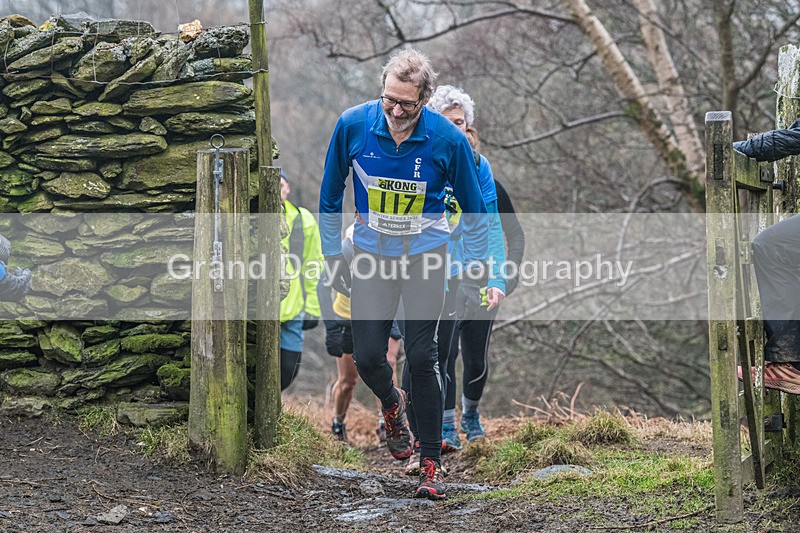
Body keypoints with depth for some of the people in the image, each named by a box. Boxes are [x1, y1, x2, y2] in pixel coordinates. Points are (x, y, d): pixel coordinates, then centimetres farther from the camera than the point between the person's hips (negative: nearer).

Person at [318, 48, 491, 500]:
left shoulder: (449, 140, -17)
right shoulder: (353, 125, -13)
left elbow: (475, 208, -1)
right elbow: (330, 195, 3)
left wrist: (475, 264, -3)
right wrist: (333, 254, 4)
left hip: (426, 256, -2)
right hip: (372, 254, 2)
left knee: (422, 358, -7)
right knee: (367, 357, -4)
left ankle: (431, 463, 5)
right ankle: (392, 403, 33)